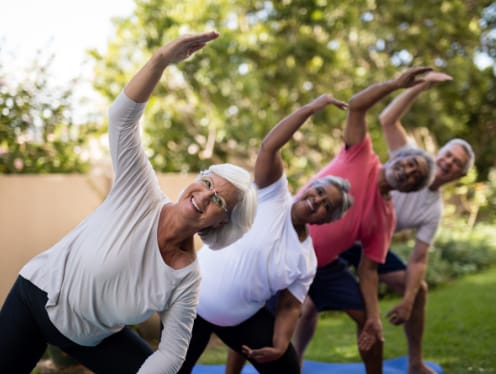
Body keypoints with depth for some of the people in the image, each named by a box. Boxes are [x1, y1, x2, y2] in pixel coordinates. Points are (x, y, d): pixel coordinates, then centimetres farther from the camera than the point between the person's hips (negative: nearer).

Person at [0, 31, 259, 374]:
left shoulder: (187, 278, -18)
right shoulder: (141, 196, -24)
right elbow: (123, 117, -33)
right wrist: (163, 59, -46)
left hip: (93, 338, 2)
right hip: (35, 298, -2)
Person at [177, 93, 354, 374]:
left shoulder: (307, 260, -3)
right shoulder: (274, 198, -13)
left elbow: (290, 307, -1)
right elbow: (269, 147, -25)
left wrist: (279, 347, -18)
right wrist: (311, 108, -26)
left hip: (241, 317, 4)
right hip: (193, 300, -4)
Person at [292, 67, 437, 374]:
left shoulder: (386, 216, 0)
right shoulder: (361, 157, -9)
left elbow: (368, 270, 0)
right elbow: (356, 107, -19)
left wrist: (375, 319, -8)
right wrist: (397, 84, -27)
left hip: (325, 264, 5)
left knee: (367, 318, 8)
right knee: (306, 310, -16)